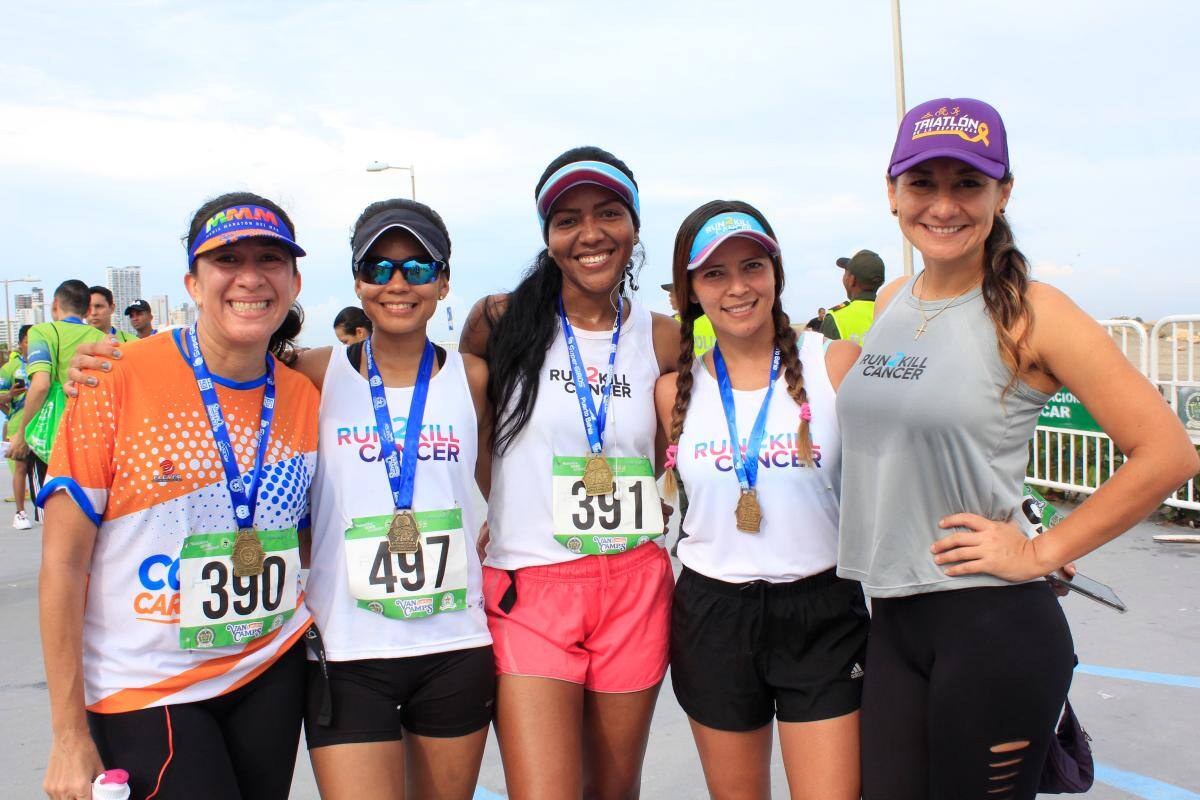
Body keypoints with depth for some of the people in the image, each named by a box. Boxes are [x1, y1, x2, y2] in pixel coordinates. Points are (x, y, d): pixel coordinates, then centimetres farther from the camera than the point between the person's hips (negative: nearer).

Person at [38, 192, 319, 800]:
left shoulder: (305, 398, -2)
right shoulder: (118, 380, -13)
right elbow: (63, 564, -11)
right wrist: (69, 736, -10)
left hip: (270, 673, 4)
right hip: (143, 689, -3)